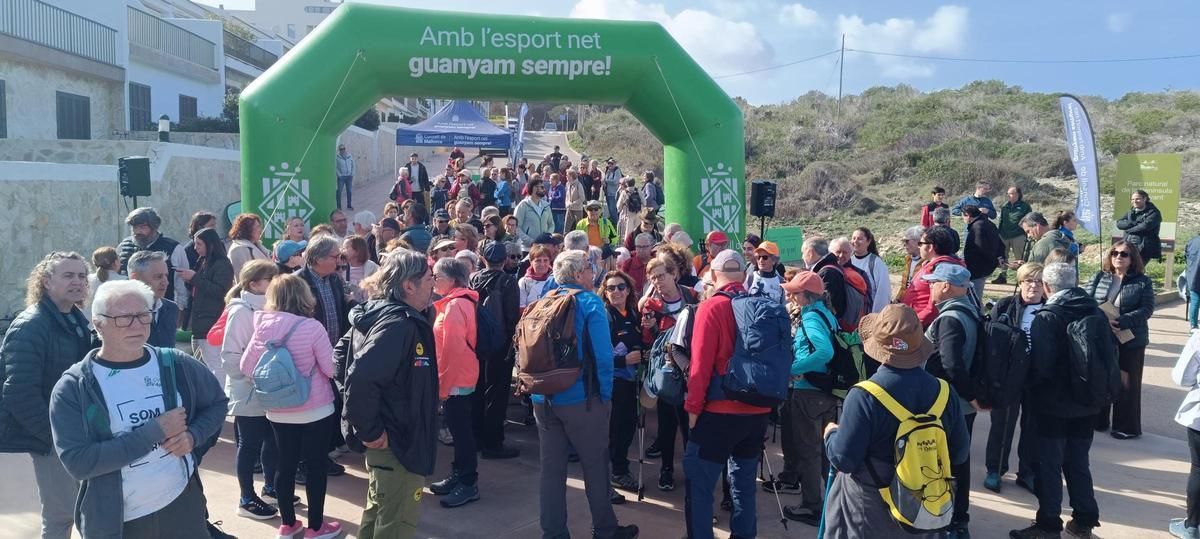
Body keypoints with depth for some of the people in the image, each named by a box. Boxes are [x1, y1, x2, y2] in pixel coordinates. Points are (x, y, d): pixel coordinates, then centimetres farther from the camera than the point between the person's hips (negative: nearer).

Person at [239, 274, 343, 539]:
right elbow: (331, 369, -14)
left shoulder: (263, 327, -5)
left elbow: (246, 367, 1)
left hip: (278, 411, 4)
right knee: (316, 465, 9)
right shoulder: (312, 327, -18)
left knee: (286, 464, 16)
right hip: (315, 410, -4)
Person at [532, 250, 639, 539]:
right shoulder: (589, 302, -12)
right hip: (581, 398, -5)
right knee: (595, 466, 10)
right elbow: (603, 355, -17)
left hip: (543, 399, 5)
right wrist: (606, 395, -7)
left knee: (551, 469, 10)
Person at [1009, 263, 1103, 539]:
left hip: (1053, 404, -6)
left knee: (1049, 465, 5)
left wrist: (1028, 385, -6)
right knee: (1078, 462, 18)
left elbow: (1040, 364, -23)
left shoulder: (1046, 318, -18)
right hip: (1087, 403, 6)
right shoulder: (1095, 311, 3)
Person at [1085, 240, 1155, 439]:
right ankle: (1097, 420, 25)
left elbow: (1147, 309, -10)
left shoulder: (1143, 282, -2)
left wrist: (1121, 322, -23)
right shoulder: (1099, 277, 5)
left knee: (1127, 383, 5)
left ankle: (1127, 426, 17)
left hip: (1130, 340, -2)